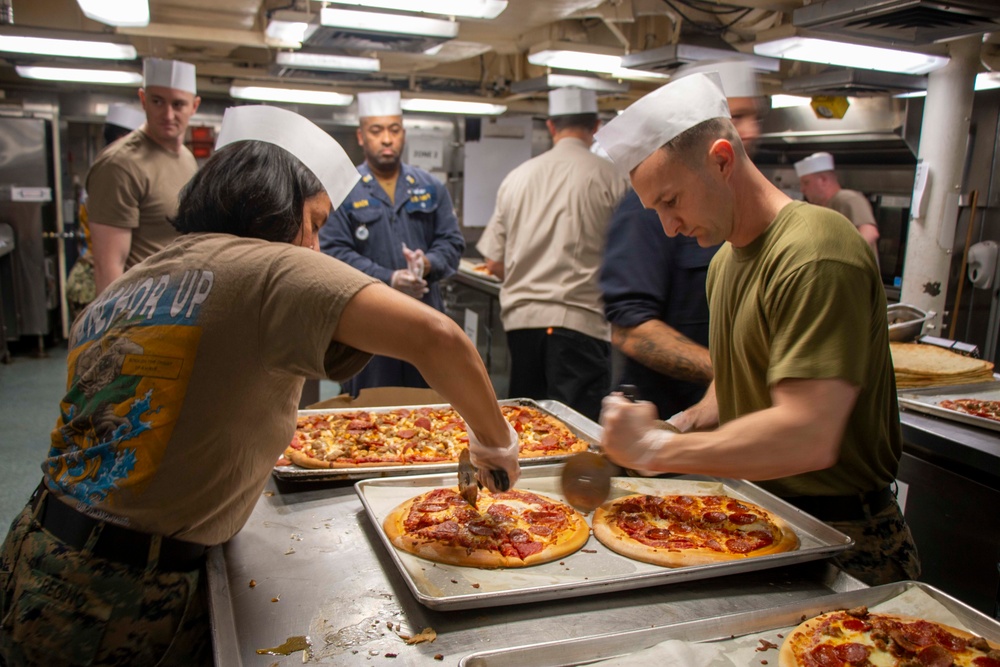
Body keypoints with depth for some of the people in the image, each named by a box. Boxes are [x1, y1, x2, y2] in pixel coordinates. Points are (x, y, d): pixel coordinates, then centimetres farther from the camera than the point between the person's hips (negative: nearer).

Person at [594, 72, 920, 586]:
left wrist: (656, 448, -24)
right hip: (758, 523, 8)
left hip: (842, 543, -7)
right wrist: (680, 428, 0)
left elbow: (807, 437, -32)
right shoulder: (725, 260, 8)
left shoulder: (815, 254, -23)